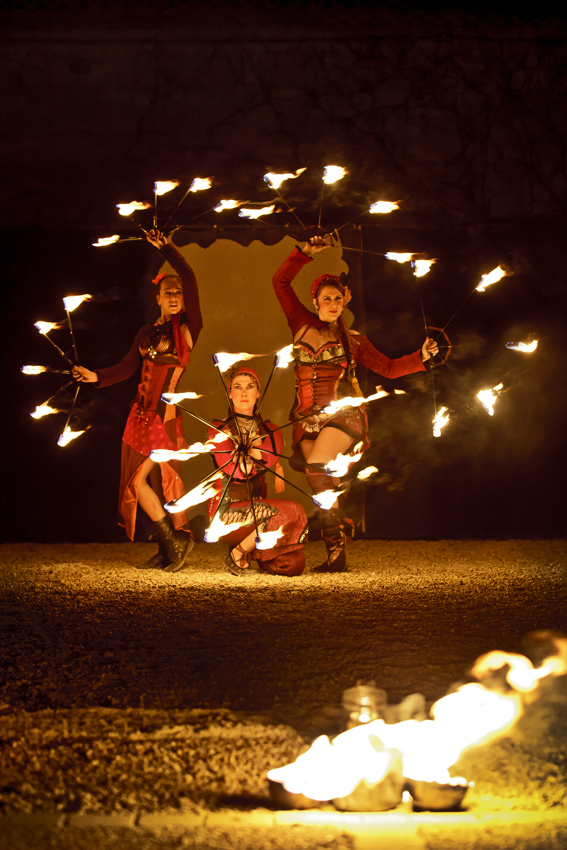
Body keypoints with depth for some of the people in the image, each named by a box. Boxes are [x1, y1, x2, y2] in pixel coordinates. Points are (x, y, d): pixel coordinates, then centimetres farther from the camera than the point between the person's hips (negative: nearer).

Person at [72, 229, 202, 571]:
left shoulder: (188, 327, -4)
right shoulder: (147, 333, 13)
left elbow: (190, 278, -14)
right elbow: (127, 368, 11)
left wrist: (166, 249, -12)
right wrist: (97, 377, -4)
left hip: (167, 415, -6)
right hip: (142, 414, 6)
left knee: (139, 481, -11)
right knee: (149, 483, 6)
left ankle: (174, 541, 0)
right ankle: (168, 551, 14)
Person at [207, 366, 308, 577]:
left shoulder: (270, 432, 14)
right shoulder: (219, 430, 2)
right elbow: (235, 470, -11)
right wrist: (256, 455, 1)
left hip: (257, 508, 5)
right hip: (227, 510, -5)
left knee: (293, 563, -18)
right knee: (291, 513, -29)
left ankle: (252, 556, 12)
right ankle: (237, 555, -11)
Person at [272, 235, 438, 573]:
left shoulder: (353, 340, 13)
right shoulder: (303, 325, 13)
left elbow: (388, 367, 15)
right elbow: (281, 282, 12)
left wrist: (421, 357, 3)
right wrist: (304, 253, 6)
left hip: (342, 414, -3)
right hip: (308, 418, 3)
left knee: (317, 468, -25)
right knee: (321, 482, -3)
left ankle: (337, 549, -23)